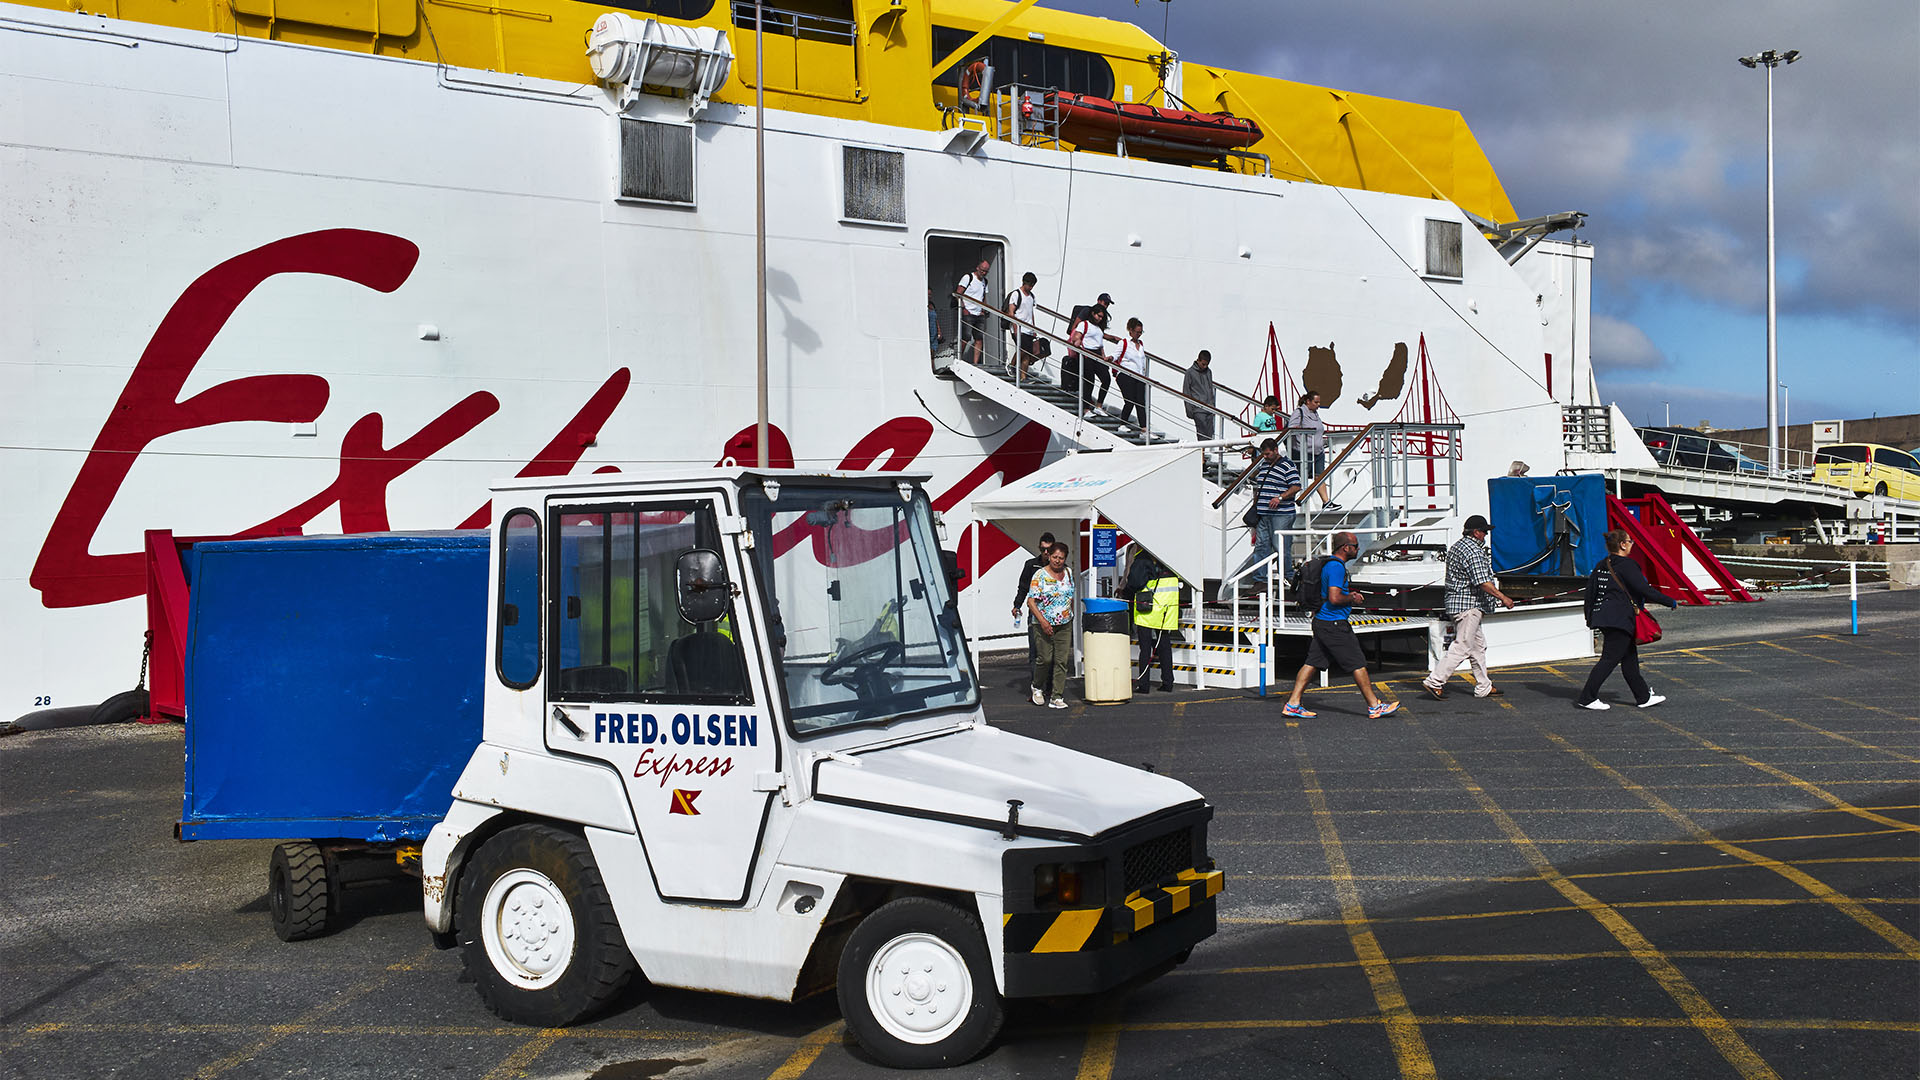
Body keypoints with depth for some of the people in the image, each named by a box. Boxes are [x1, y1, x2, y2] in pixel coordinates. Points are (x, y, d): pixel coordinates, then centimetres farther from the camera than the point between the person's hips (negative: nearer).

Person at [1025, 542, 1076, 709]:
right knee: (1045, 658, -5)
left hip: (1065, 625, 4)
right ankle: (1037, 687, 22)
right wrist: (1042, 621, -20)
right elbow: (1031, 601, -11)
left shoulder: (1068, 573, 8)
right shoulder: (1040, 575, -8)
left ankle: (1057, 697, 1)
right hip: (1043, 625, -4)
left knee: (1062, 660, -2)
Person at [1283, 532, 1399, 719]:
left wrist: (1348, 595, 18)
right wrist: (1352, 599, -8)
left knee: (1312, 663, 8)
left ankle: (1292, 704, 6)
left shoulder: (1329, 564, 16)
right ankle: (1375, 707, 5)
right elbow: (1334, 598, -24)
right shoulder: (1336, 567, -17)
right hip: (1334, 624, -10)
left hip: (1321, 623, 10)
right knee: (1358, 663, -2)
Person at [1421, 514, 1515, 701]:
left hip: (1456, 603, 11)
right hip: (1469, 605, -11)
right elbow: (1483, 583, -22)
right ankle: (1434, 682, -9)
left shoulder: (1457, 546, 15)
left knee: (1478, 645, 15)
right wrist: (1503, 598, -15)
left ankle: (1483, 687, 20)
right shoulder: (1474, 551, -17)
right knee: (1462, 647, -8)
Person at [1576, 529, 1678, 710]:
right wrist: (1671, 602, -6)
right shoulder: (1626, 565, -13)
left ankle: (1643, 697, 19)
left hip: (1602, 615, 9)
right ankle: (1587, 698, -6)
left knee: (1630, 658, 14)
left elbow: (1590, 590, 16)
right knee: (1610, 659, -6)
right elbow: (1645, 590, -16)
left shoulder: (1602, 565, 12)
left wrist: (1590, 616, 25)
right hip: (1619, 619, -9)